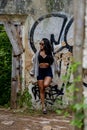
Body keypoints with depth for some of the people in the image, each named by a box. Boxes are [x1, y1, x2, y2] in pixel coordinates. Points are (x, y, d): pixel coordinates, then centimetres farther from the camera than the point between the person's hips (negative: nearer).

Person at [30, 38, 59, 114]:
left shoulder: (50, 53, 2)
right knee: (41, 90, 1)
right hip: (40, 71, 1)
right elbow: (35, 63, 13)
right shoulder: (38, 53, 4)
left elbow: (53, 62, 16)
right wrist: (32, 72, 16)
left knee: (45, 84, -29)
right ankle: (43, 106, 8)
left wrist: (56, 70, 25)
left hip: (48, 71, -1)